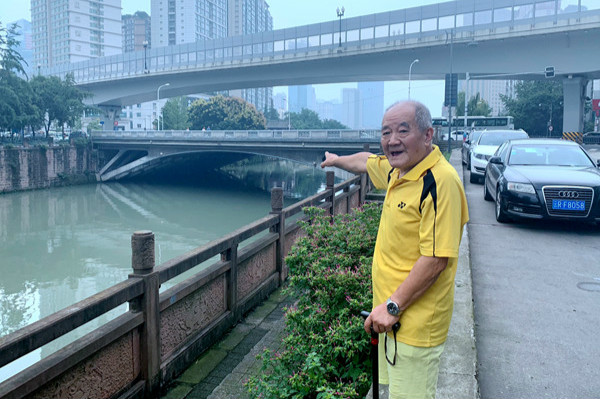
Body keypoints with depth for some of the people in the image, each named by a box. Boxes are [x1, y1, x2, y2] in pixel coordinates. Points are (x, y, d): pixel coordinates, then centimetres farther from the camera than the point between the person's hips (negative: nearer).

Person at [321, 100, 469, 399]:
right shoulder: (398, 169, 5)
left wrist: (393, 306, -21)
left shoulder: (440, 181, -23)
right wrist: (337, 160, 45)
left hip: (416, 324, -9)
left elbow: (436, 259, -25)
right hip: (394, 314, 9)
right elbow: (367, 162, 28)